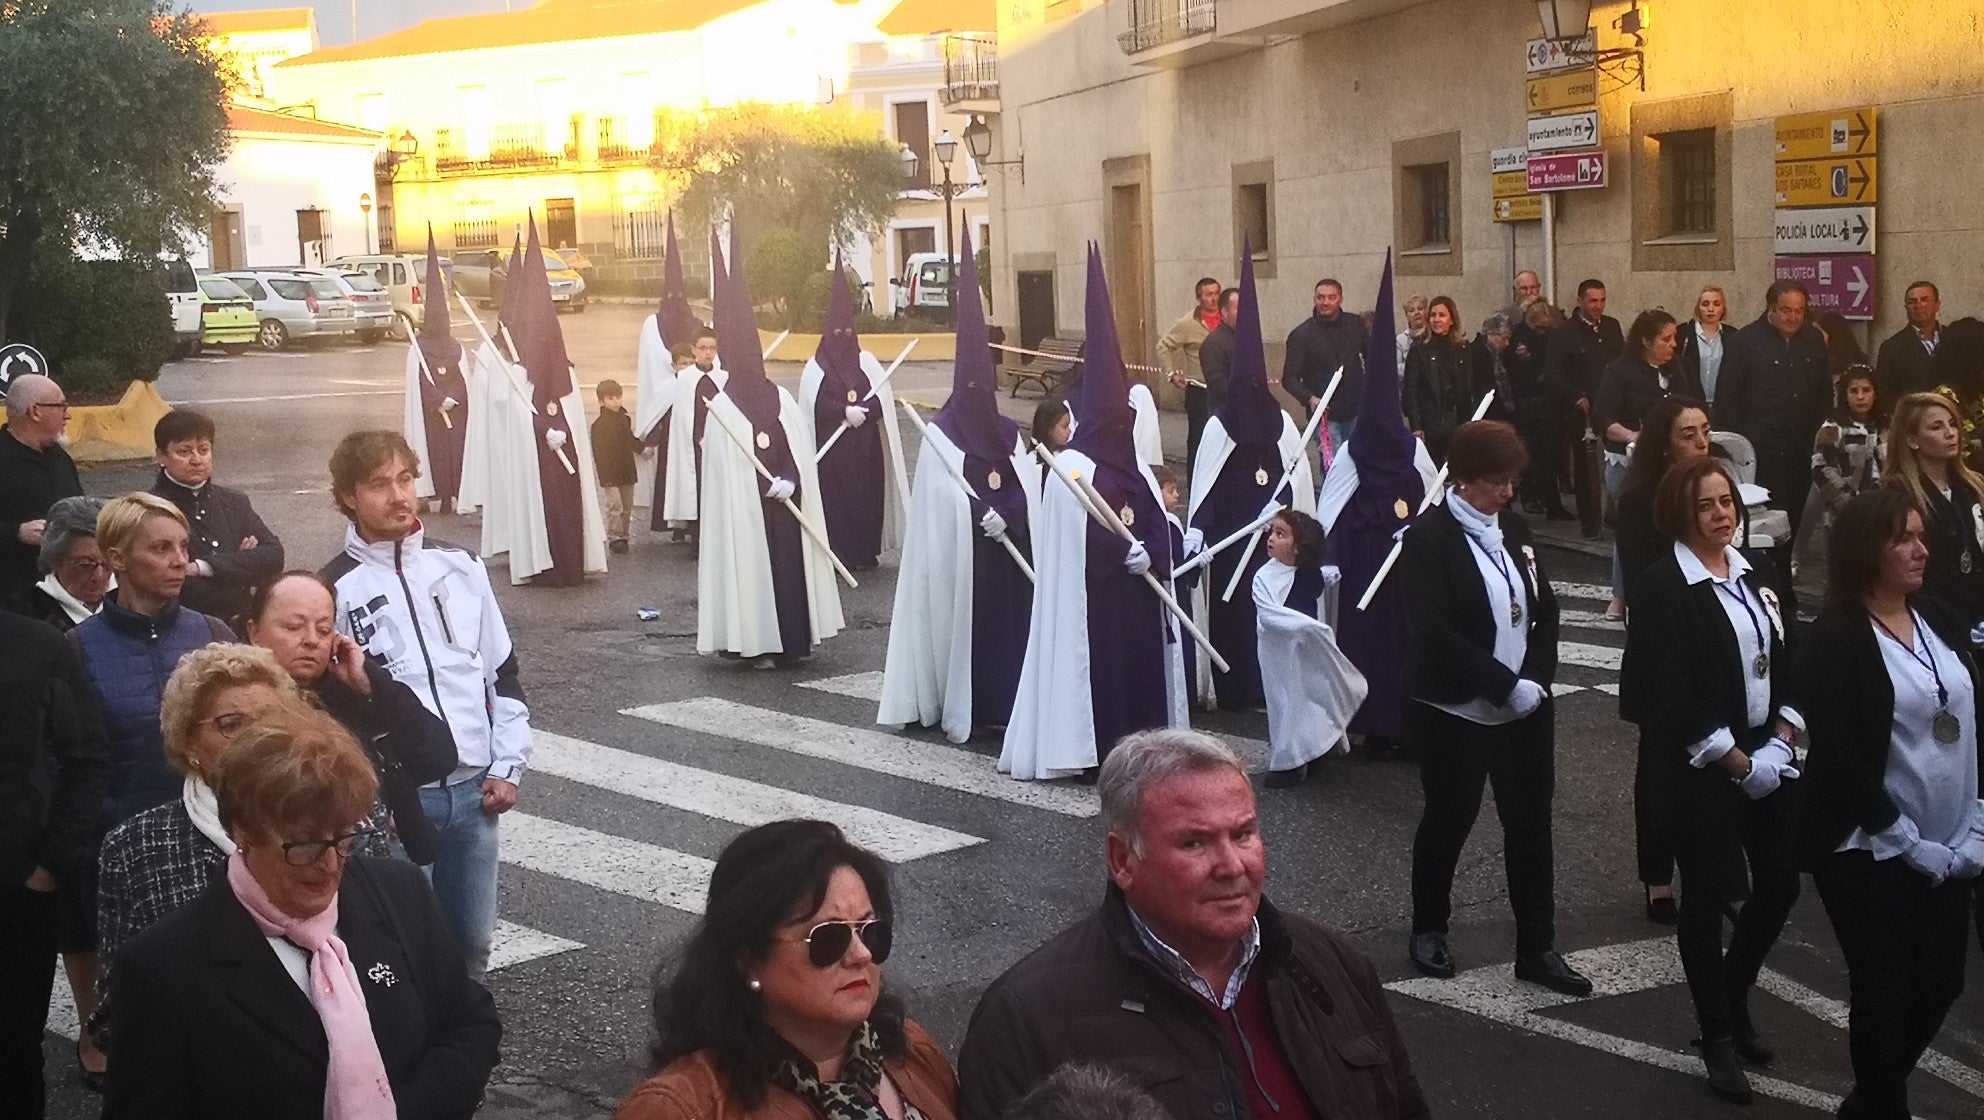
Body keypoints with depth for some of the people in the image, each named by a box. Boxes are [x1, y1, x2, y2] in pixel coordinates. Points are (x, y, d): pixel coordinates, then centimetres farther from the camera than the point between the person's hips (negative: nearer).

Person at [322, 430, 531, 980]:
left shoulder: (461, 567, 7)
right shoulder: (335, 589, -5)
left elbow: (504, 673, 12)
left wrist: (508, 767, 5)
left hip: (475, 790, 4)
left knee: (472, 941, 11)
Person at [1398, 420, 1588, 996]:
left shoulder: (1513, 528, 6)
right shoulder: (1430, 537, -13)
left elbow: (1544, 609, 9)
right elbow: (1436, 635, -20)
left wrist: (1535, 679, -6)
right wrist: (1506, 687, -20)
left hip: (1526, 706, 5)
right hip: (1457, 711, -5)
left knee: (1531, 823, 8)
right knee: (1449, 818, 10)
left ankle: (1537, 947, 17)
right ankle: (1428, 928, 30)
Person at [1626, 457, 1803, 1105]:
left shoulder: (1750, 576, 10)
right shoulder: (1665, 588, -12)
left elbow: (1780, 661, 14)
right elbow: (1670, 692, -17)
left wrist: (1783, 738, -1)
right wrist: (1735, 760, -15)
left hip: (1767, 757, 7)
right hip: (1701, 768, -7)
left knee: (1780, 885, 10)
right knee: (1708, 896, 2)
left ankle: (1733, 998, 33)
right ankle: (1718, 1038, 15)